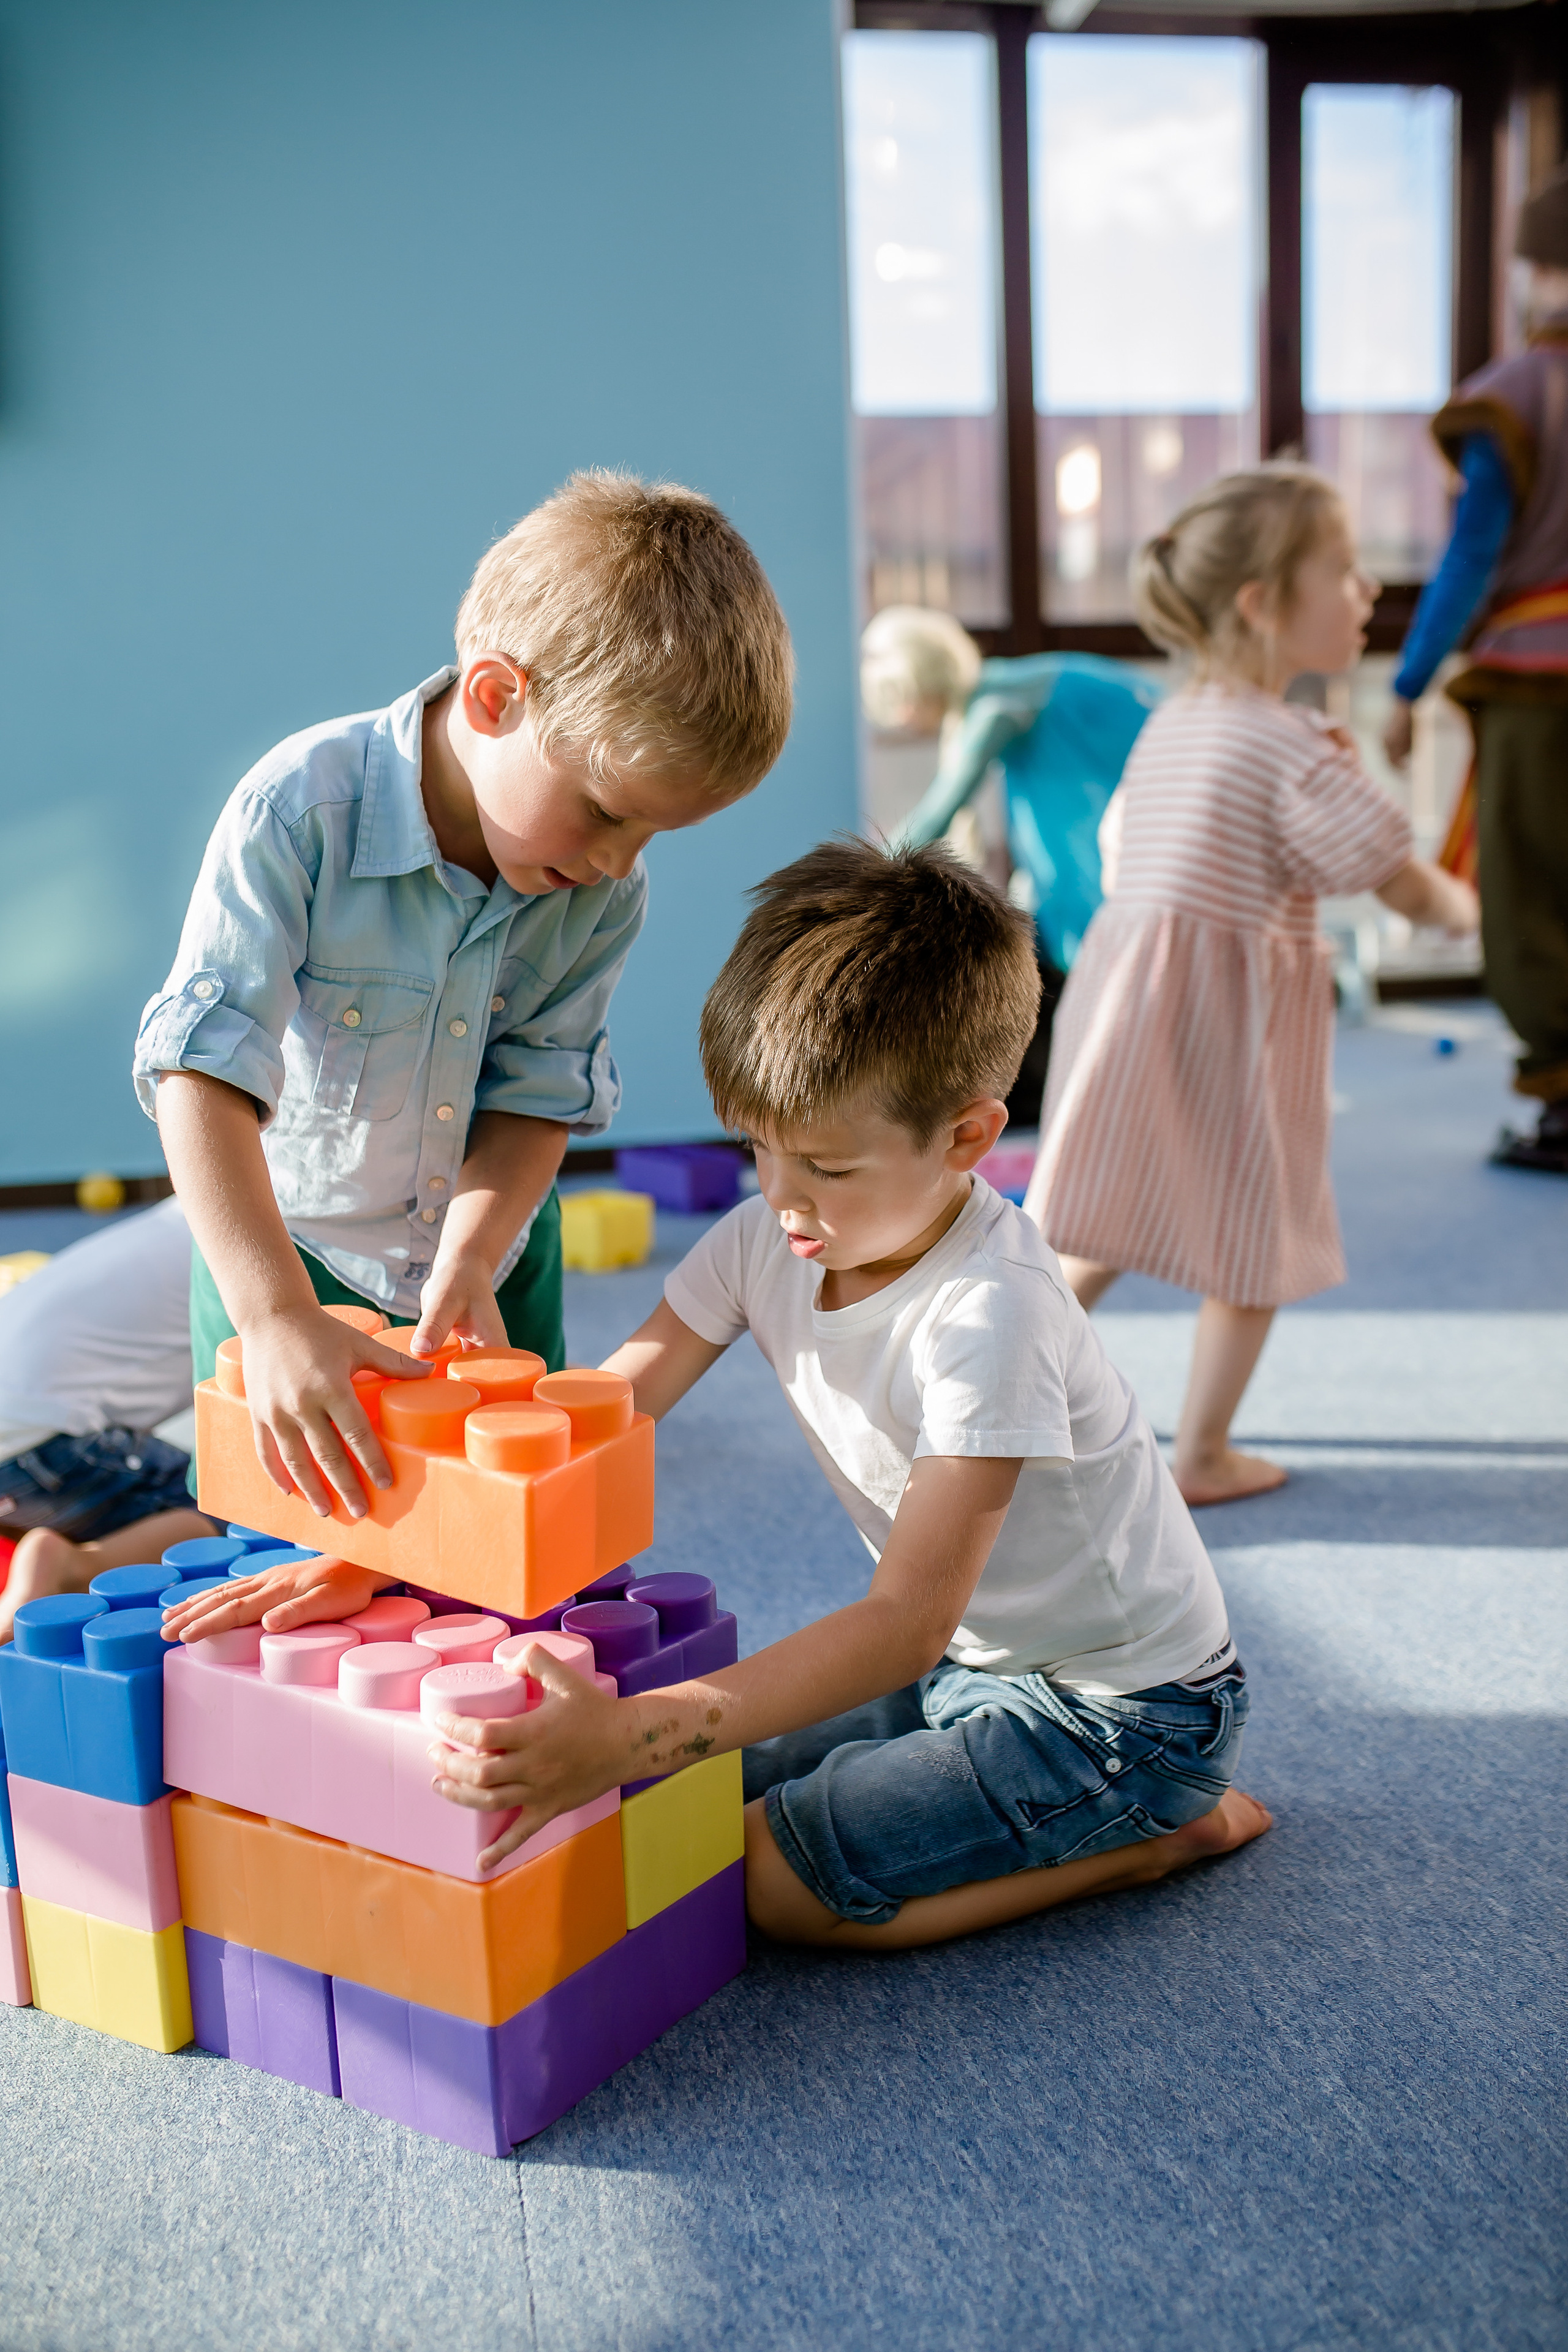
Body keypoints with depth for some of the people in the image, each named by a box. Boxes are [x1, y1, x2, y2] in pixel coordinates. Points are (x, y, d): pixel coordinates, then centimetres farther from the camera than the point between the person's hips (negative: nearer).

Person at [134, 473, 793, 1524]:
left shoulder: (608, 887, -17)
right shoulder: (301, 813, -30)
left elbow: (541, 1091, -11)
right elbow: (205, 1067, -36)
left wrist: (468, 1263, -27)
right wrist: (277, 1315, -46)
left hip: (496, 1240, 4)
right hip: (280, 1241, -3)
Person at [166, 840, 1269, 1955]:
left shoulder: (992, 1315, -31)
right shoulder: (765, 1243, -9)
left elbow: (908, 1618, -36)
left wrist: (633, 1735, -46)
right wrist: (366, 1560, -22)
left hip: (1122, 1704, -8)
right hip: (957, 1660, 8)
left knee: (764, 1874, -17)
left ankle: (1161, 1831, -2)